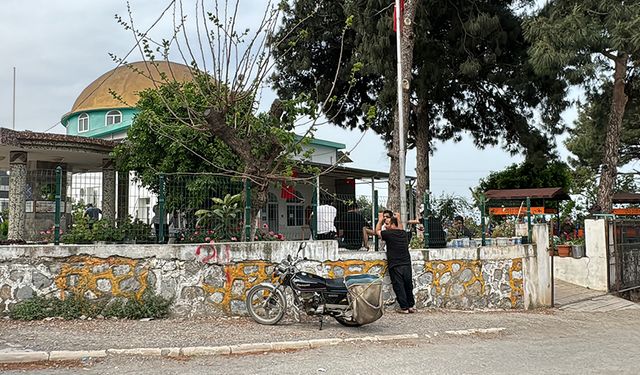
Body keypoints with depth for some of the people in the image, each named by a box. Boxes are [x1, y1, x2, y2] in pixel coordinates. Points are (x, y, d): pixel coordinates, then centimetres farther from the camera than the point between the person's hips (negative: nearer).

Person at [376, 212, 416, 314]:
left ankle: (404, 308, 6)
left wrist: (380, 220, 23)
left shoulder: (389, 234, -9)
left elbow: (377, 230, 11)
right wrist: (397, 219, 44)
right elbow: (400, 228, 33)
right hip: (407, 265, 5)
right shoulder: (403, 233, 6)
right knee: (408, 286, 14)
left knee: (399, 287, 3)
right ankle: (411, 306, 21)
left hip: (395, 266, -5)